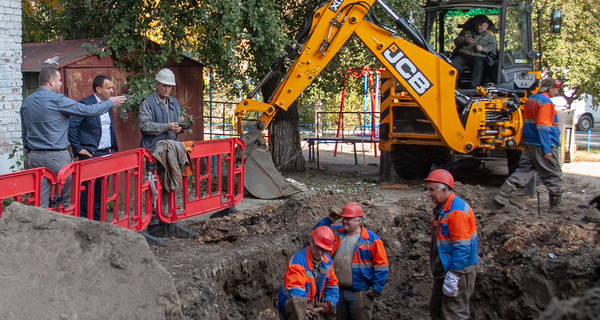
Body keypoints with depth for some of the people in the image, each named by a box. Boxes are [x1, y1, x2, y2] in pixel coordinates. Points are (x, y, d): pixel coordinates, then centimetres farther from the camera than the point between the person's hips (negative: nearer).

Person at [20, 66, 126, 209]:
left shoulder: (26, 102, 10)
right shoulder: (57, 100, -12)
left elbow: (24, 132, 18)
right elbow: (88, 110, -7)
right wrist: (110, 103, 7)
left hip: (34, 157, 7)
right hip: (57, 157, -7)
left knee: (40, 202, 6)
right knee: (67, 197, 5)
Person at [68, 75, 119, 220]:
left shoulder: (108, 106, 14)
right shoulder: (85, 104, -10)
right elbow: (72, 126, -14)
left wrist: (113, 147, 17)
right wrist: (77, 148, -14)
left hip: (106, 154, 7)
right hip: (90, 154, -7)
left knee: (100, 192, 10)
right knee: (87, 191, -6)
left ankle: (96, 220, 18)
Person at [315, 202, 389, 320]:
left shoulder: (372, 239, -7)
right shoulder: (337, 233, 9)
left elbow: (381, 266, -7)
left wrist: (376, 289, -12)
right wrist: (330, 219, 1)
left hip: (360, 293, -5)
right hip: (338, 291, 6)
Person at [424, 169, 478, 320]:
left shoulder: (457, 211, -21)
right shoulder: (442, 209, 12)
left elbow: (462, 248, -25)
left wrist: (452, 276, -25)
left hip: (458, 273, -10)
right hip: (443, 271, 10)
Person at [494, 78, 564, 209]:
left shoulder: (530, 100, 15)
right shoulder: (545, 102, -14)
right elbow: (543, 128, -20)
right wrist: (547, 149, -20)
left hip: (528, 144, 8)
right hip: (541, 144, -8)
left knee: (524, 170, 11)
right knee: (553, 176, 3)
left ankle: (503, 195, 1)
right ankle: (556, 206, 9)